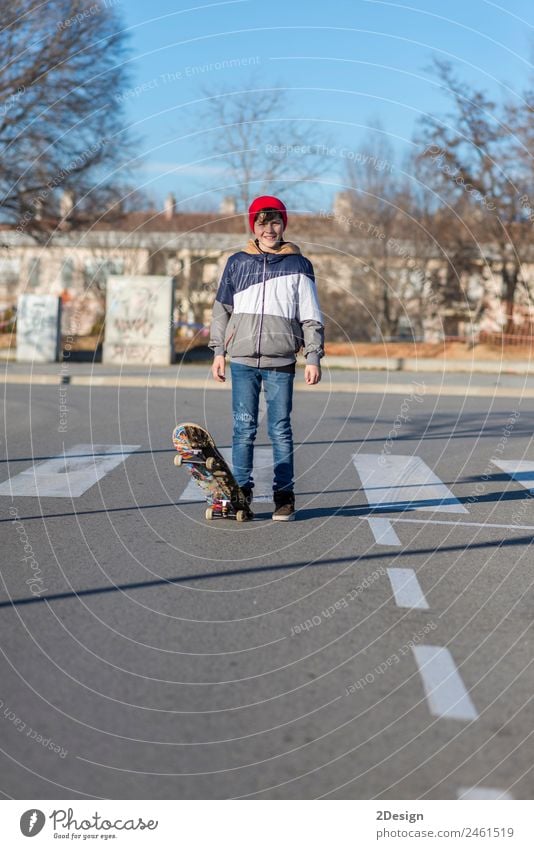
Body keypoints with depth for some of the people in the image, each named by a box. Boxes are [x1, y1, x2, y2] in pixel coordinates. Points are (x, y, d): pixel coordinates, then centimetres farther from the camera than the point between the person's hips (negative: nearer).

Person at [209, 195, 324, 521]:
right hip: (242, 360, 1)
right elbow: (222, 309, 14)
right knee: (243, 429, 3)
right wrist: (219, 352, 9)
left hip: (281, 362, -1)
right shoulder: (237, 263, 9)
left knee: (281, 430, 1)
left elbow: (311, 316, 5)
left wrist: (314, 358, -1)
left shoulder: (299, 265, 5)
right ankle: (241, 491, 11)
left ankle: (285, 496, 8)